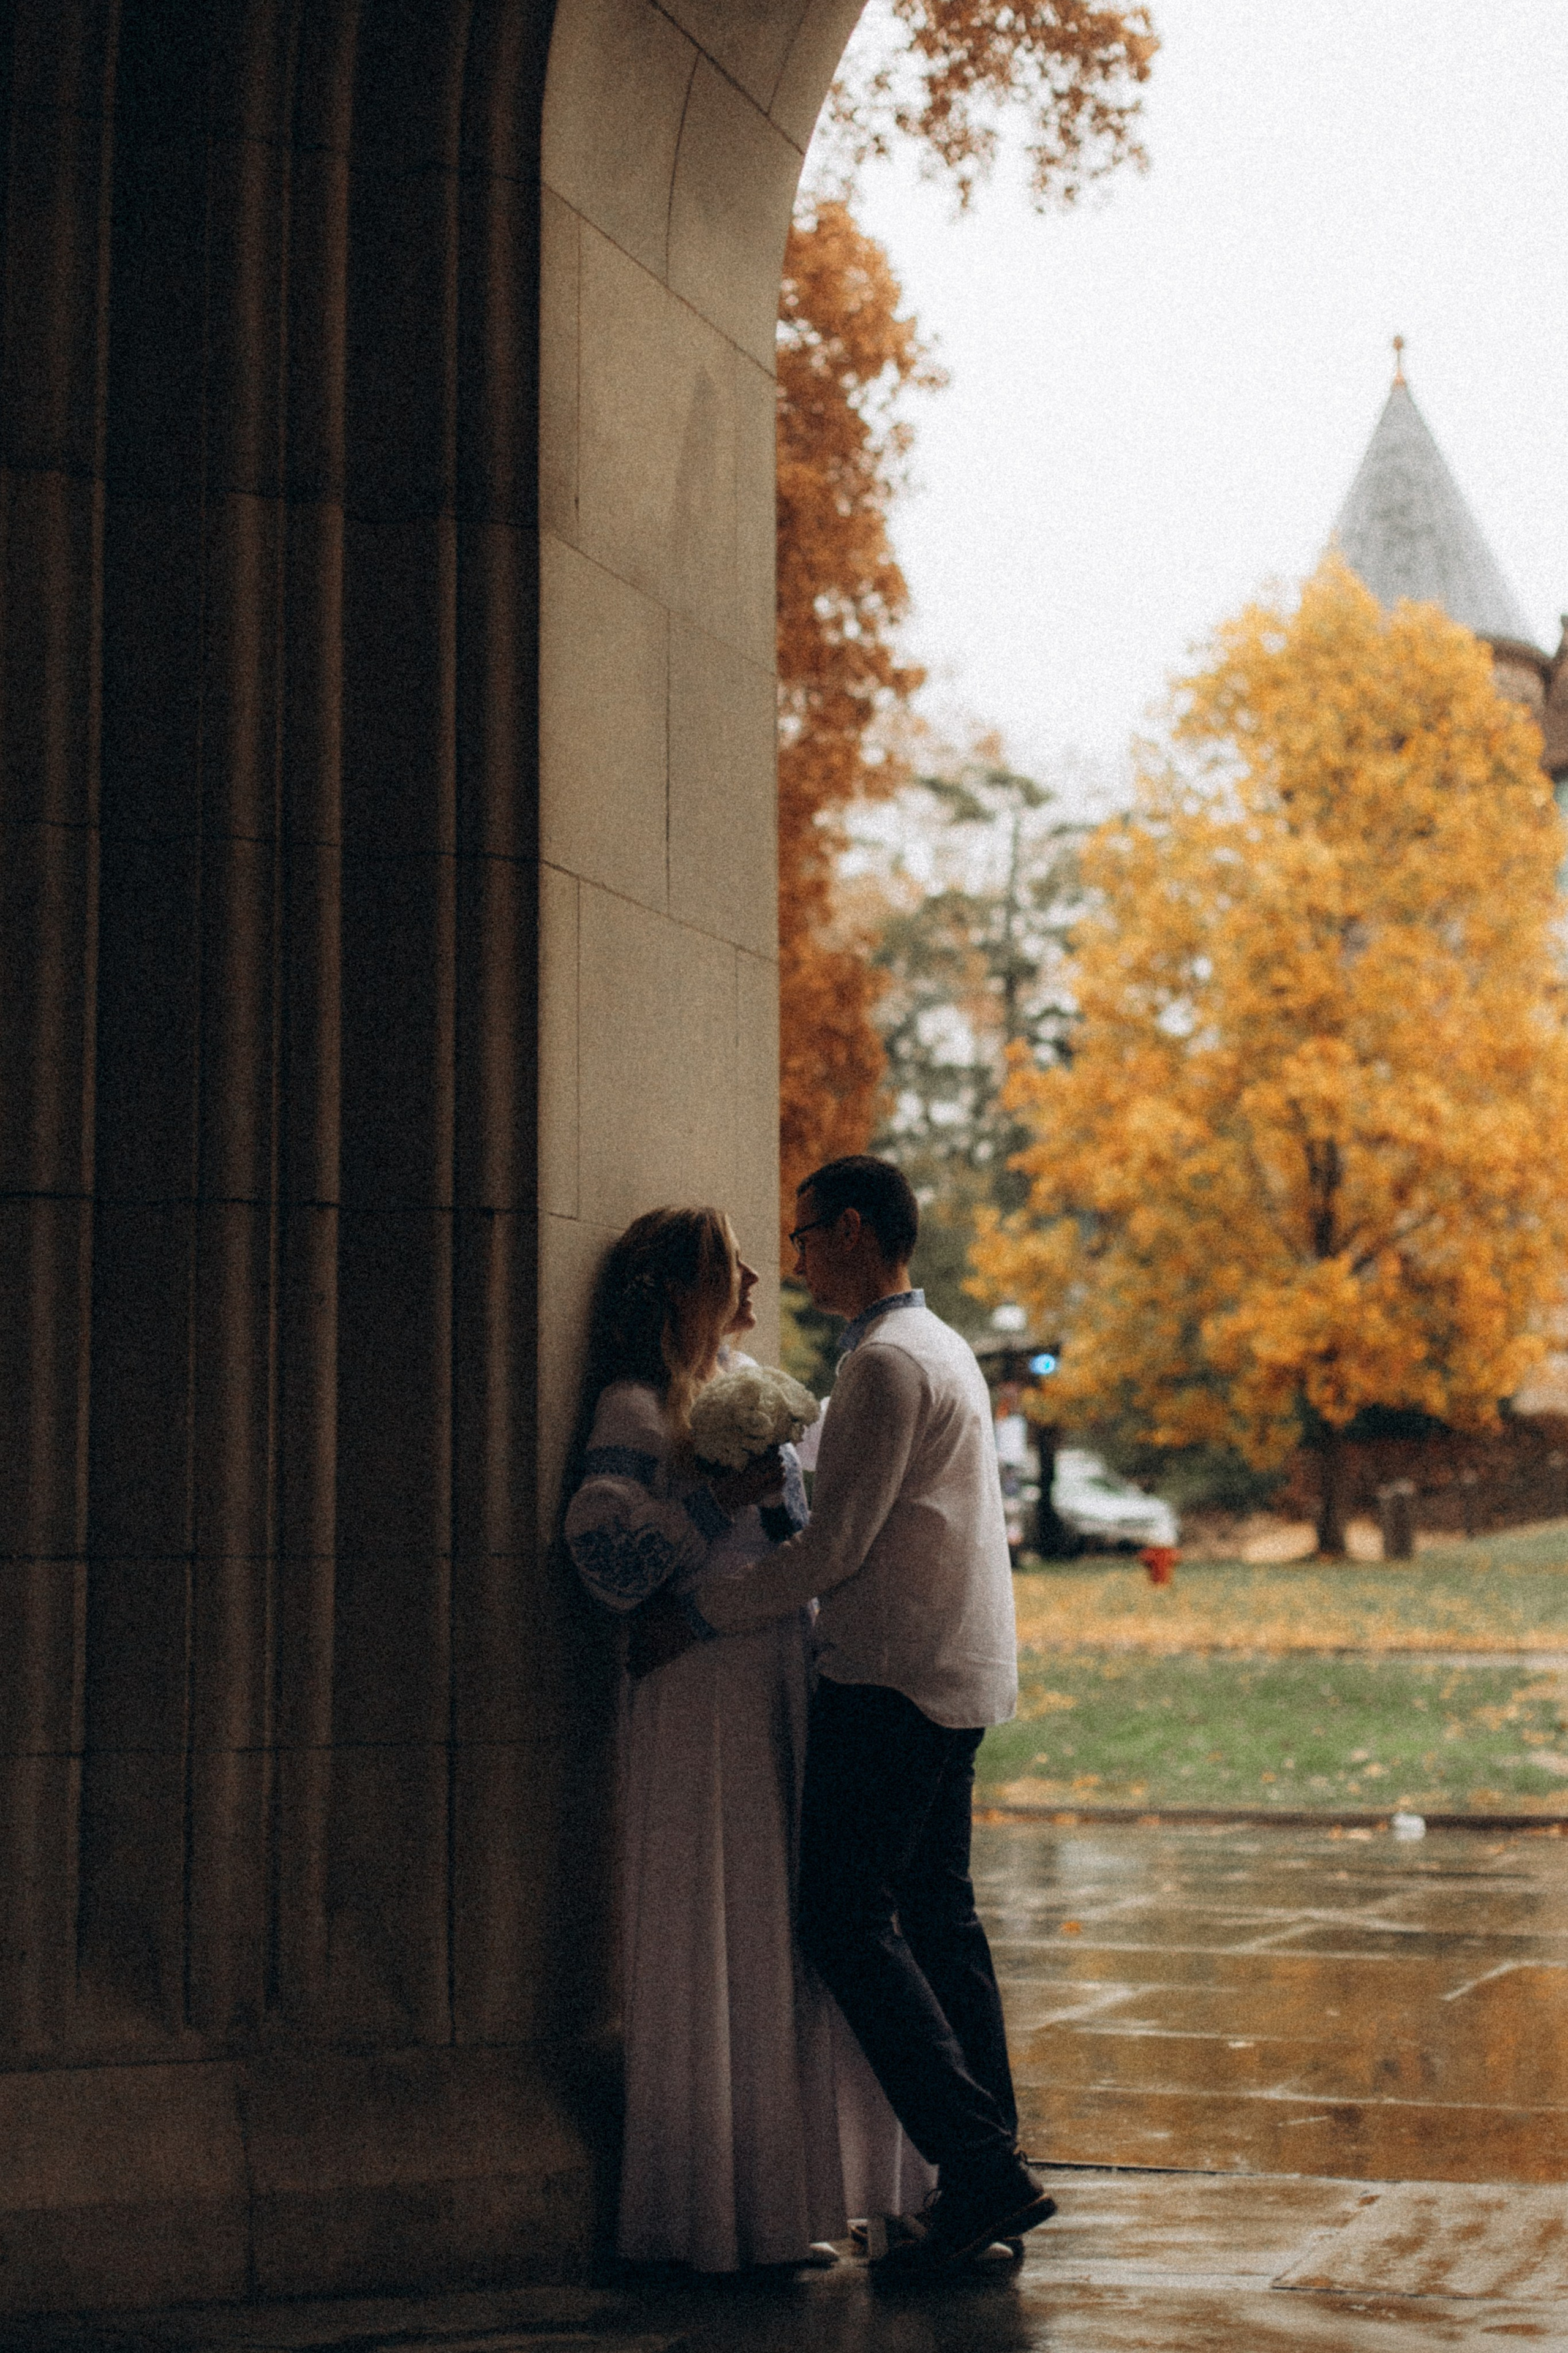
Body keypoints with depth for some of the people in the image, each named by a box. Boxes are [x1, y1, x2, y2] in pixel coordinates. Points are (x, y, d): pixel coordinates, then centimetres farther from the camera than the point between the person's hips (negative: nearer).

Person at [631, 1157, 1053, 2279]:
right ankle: (994, 2172, 11)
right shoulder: (942, 1349, 18)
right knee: (936, 1913, 10)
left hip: (892, 1678, -10)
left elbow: (837, 1545, -18)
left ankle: (982, 2165, -11)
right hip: (957, 1676, 10)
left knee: (846, 1915, -8)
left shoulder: (887, 1363, -13)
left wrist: (697, 1617, -11)